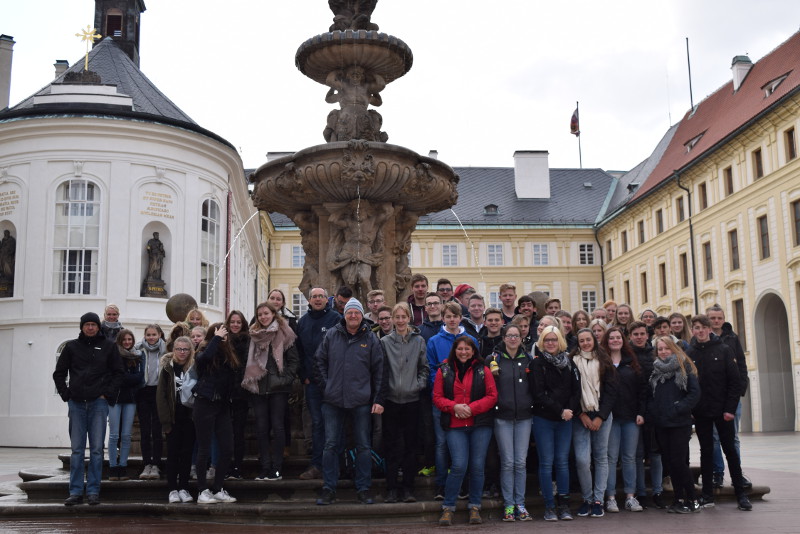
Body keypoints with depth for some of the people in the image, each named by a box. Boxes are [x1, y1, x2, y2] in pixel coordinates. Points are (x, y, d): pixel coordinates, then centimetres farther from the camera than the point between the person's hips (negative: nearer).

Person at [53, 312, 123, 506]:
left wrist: (108, 394, -3)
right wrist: (65, 393, 3)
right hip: (76, 403, 2)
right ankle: (75, 491, 8)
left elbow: (118, 373, 7)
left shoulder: (108, 346, 6)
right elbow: (59, 373, 14)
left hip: (98, 403, -1)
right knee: (77, 449, 4)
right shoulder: (72, 346, 9)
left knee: (96, 449, -1)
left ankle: (93, 491, 5)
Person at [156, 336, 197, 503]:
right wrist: (165, 420, -9)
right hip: (173, 417, -1)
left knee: (187, 452, 5)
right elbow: (161, 395, -3)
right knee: (173, 452, 1)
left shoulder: (195, 368, 2)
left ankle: (184, 488, 12)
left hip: (190, 415, 1)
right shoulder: (168, 368, 0)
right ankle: (172, 489, 6)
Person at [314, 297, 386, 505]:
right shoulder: (331, 336, 5)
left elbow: (379, 371, 2)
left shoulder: (370, 339, 2)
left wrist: (378, 400, -3)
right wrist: (326, 386, 0)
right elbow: (319, 361, 10)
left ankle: (363, 489, 13)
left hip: (361, 401, -1)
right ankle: (328, 488, 11)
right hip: (333, 400, 1)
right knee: (331, 445, 3)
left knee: (363, 446, 5)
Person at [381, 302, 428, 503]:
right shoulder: (385, 342, 2)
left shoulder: (419, 341, 5)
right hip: (391, 399, -1)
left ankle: (408, 487, 13)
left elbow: (424, 368, 8)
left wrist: (419, 384, -6)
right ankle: (392, 488, 9)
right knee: (392, 445, 2)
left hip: (412, 399, 1)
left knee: (410, 444, 5)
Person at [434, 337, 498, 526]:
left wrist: (472, 408, -12)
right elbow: (437, 397, 4)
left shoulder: (483, 370, 5)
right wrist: (454, 407, -13)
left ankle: (474, 507, 18)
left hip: (480, 425, 1)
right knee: (459, 466, -10)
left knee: (477, 466, 3)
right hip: (454, 426, -1)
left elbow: (492, 396, 1)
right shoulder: (444, 370, 6)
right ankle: (448, 508, 4)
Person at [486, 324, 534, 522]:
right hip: (503, 417, -2)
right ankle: (508, 505, 8)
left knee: (521, 462, 4)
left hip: (524, 416, 2)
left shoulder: (528, 359, 8)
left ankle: (520, 504, 12)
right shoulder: (494, 359, 2)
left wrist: (533, 404, 1)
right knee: (507, 462, 0)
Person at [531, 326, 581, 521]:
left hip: (565, 419, 3)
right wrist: (560, 411, -13)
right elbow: (538, 394, -10)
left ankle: (564, 505, 9)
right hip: (543, 419, -3)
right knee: (546, 463, 0)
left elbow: (576, 389, 6)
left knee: (563, 462, 5)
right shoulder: (538, 364, -3)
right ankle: (549, 506, 5)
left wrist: (570, 410, -10)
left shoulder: (568, 363, 9)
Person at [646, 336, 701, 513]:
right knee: (669, 461, 6)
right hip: (661, 424, 5)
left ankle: (691, 500, 3)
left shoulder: (685, 367, 1)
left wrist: (678, 409, -14)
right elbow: (649, 395, 15)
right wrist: (650, 413, 0)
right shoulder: (654, 370, 14)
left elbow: (694, 393, -7)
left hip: (680, 423, -5)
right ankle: (679, 499, 14)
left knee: (678, 460, -9)